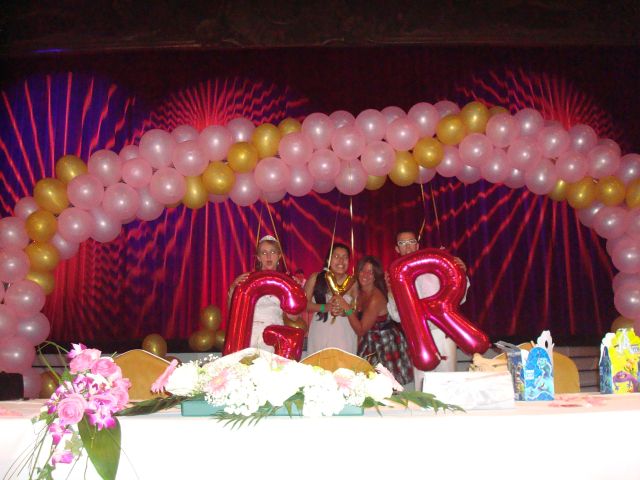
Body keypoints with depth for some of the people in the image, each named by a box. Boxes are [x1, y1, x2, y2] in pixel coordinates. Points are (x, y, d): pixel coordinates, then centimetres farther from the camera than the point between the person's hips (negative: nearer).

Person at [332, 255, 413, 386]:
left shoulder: (376, 298, -24)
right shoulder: (360, 293, 0)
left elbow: (360, 330, -22)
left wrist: (346, 308, -25)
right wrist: (342, 311, -4)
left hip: (385, 344, -7)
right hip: (370, 343, 8)